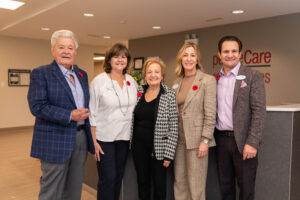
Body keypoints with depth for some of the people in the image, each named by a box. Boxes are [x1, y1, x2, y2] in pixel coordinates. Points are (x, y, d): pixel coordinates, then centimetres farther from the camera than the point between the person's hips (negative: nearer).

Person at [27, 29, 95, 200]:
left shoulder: (82, 74, 13)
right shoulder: (41, 73, -6)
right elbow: (37, 106, -16)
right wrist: (70, 115, -22)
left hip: (81, 138, 6)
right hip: (56, 140, -5)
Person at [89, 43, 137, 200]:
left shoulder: (131, 81, 6)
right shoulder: (99, 81, -7)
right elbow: (92, 113, -8)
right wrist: (94, 141, -12)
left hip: (124, 137, 5)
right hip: (104, 137, -4)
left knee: (118, 177, 15)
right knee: (108, 178, -1)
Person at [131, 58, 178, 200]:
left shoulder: (169, 95, -9)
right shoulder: (138, 92, 4)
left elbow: (173, 128, -10)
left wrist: (169, 154, -13)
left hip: (158, 147, -4)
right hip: (139, 146, 4)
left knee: (159, 184, 10)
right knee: (142, 182, 17)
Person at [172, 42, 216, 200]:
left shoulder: (207, 80, -6)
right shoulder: (177, 83, 12)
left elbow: (210, 114, -10)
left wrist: (205, 140, -15)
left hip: (196, 139, -6)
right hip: (179, 138, 6)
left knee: (196, 185, 1)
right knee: (179, 182, 13)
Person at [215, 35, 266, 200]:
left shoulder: (253, 76, -5)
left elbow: (259, 111, -11)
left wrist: (252, 143, -17)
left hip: (243, 141, -4)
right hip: (221, 140, 4)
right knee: (225, 186, 16)